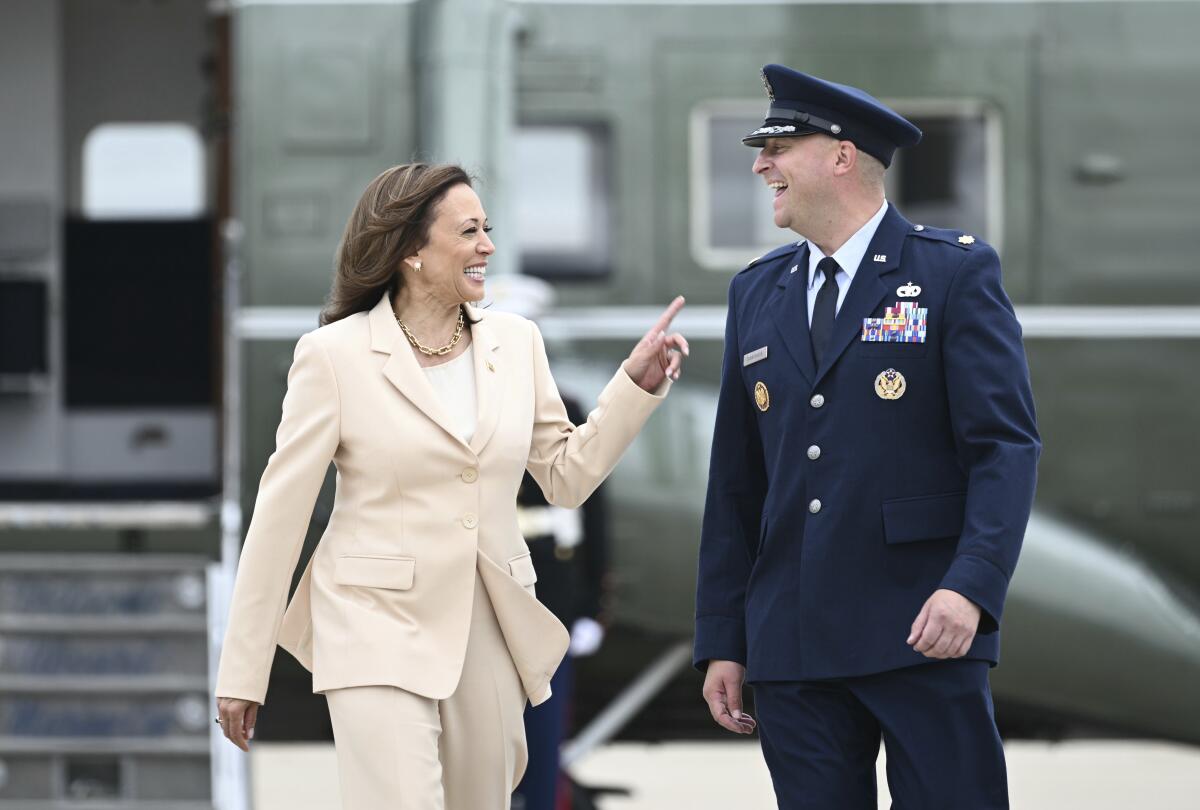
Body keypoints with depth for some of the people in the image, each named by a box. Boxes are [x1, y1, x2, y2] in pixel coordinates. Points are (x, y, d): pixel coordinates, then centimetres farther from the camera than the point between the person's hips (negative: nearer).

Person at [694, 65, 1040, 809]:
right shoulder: (757, 293, 15)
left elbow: (1006, 445, -8)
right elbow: (737, 483, 16)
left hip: (922, 633, -5)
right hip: (792, 649, 5)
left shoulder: (955, 272, -1)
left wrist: (971, 586, -22)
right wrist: (723, 641, 12)